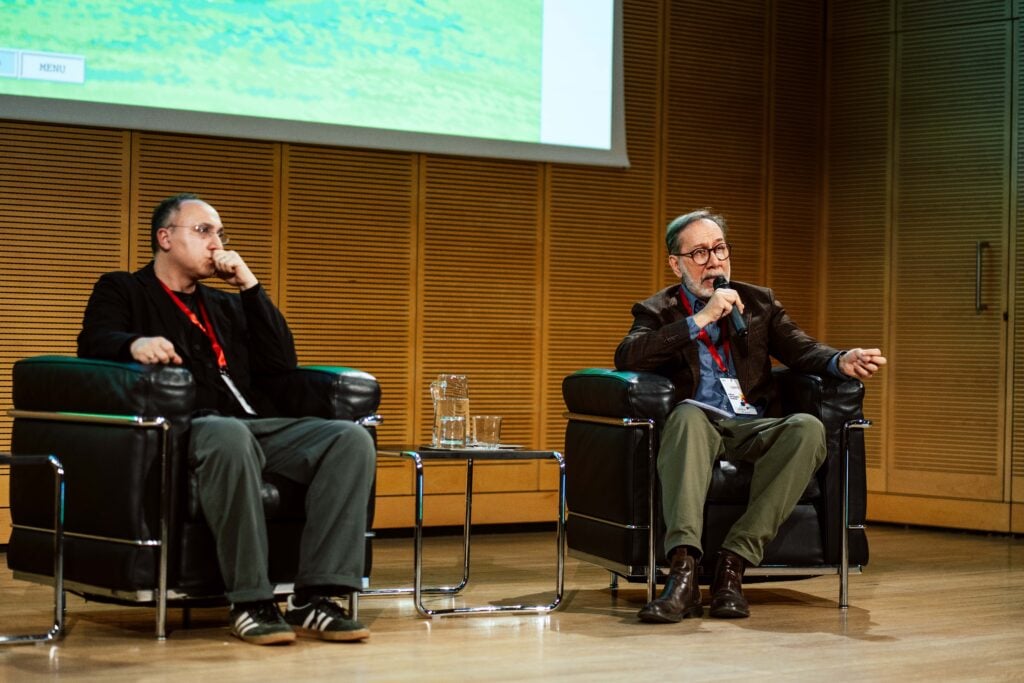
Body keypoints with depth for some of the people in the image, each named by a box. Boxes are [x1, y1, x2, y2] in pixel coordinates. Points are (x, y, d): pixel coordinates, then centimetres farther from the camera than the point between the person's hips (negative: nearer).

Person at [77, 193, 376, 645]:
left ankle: (314, 599, -28)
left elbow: (282, 363, 20)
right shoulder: (122, 291, 18)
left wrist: (248, 285, 14)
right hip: (184, 428, -6)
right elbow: (94, 342, -2)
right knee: (229, 436, -42)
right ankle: (251, 603, -37)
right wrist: (135, 343, -25)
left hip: (252, 426, 6)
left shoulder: (225, 305, 32)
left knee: (351, 439, -21)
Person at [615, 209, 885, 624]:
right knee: (687, 415, -38)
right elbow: (626, 357, -7)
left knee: (808, 428, -30)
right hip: (698, 426, -2)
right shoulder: (658, 311, 13)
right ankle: (683, 571, -51)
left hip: (752, 429, 3)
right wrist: (700, 320, -10)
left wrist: (841, 362, -16)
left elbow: (800, 348, 7)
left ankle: (733, 560, -33)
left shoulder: (758, 302, 22)